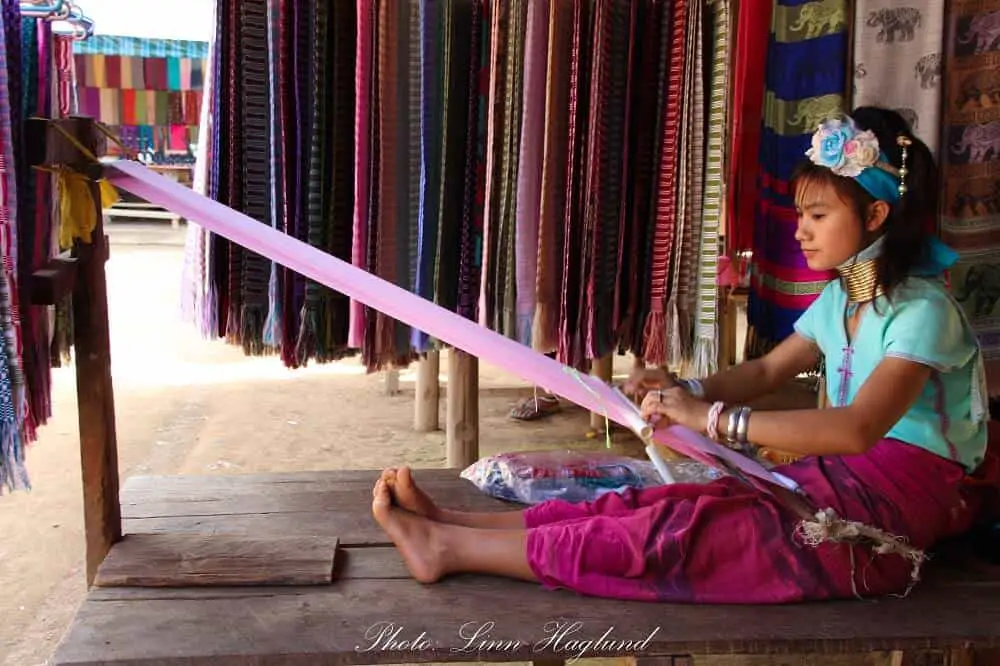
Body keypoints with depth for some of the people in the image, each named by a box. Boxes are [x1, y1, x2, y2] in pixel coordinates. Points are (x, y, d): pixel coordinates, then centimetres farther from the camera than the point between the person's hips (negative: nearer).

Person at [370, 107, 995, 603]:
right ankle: (451, 523, -16)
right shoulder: (839, 299, 12)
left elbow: (858, 429, -29)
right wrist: (687, 393, -5)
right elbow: (765, 371, 16)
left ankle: (451, 548, -24)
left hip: (891, 502, -7)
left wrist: (716, 419, -29)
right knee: (669, 503, -12)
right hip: (837, 479, 7)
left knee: (680, 531, -22)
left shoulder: (922, 311, -15)